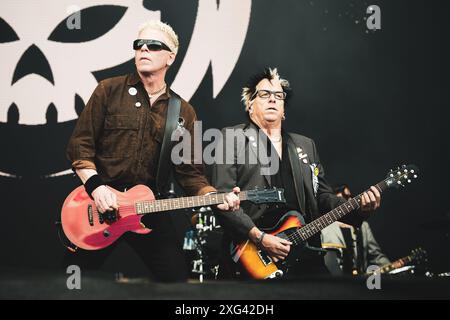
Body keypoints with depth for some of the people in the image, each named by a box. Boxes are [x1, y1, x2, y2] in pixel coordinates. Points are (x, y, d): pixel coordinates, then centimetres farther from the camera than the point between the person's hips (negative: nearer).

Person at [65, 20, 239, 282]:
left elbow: (190, 172, 6)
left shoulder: (184, 113, 8)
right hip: (100, 208, -2)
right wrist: (95, 185, -18)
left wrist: (215, 196, -13)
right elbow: (80, 145, -2)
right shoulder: (109, 91, 1)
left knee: (176, 276, -2)